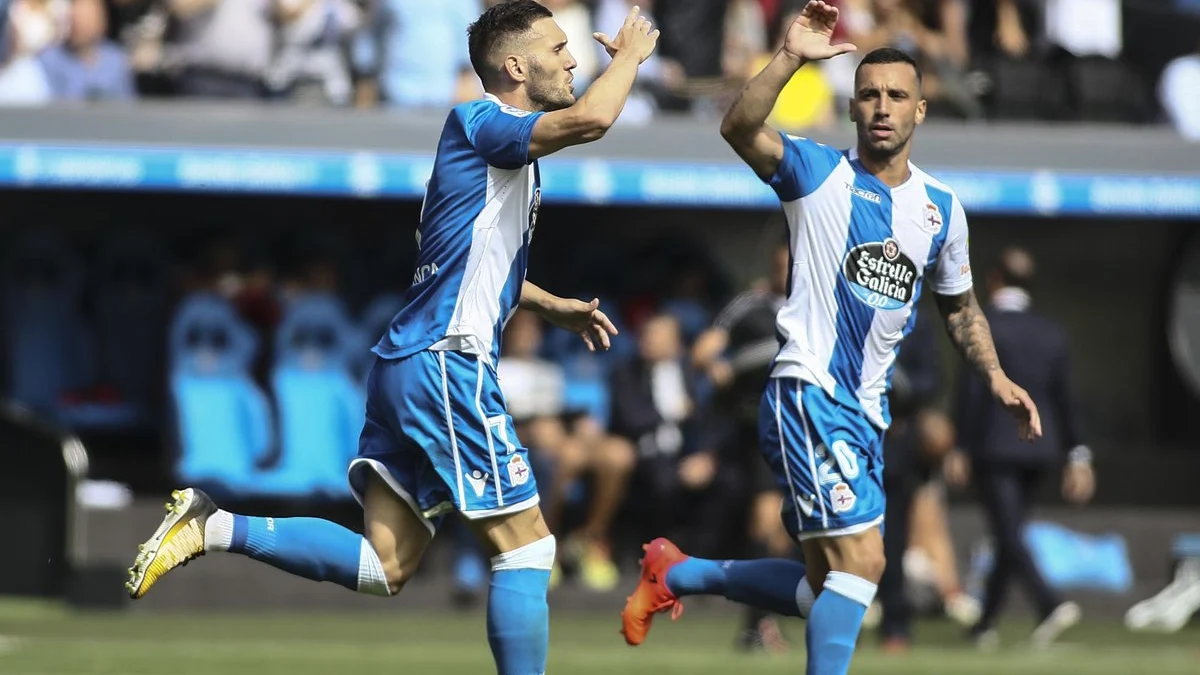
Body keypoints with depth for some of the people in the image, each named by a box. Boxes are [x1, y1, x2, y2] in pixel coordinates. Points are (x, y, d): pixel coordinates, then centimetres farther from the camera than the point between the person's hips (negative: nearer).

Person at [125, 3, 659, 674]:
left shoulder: (507, 152, 20)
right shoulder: (480, 124, -9)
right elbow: (591, 118, -26)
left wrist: (555, 307, 27)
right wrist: (630, 54, -7)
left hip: (405, 367, 10)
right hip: (446, 364, -10)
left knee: (385, 567, 6)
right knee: (526, 546, -5)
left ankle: (212, 526, 1)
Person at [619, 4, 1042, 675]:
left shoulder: (942, 209, 11)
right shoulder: (819, 173, -5)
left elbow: (960, 306, 24)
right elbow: (740, 129, -24)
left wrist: (996, 375, 10)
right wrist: (791, 58, -36)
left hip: (869, 411, 7)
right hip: (809, 391, -7)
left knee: (825, 590, 11)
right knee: (861, 559, -20)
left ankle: (677, 574, 30)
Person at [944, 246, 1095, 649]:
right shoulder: (1052, 335, 9)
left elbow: (971, 392, -11)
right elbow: (1064, 400, 9)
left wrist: (961, 450, -8)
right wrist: (1077, 456, 11)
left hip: (993, 447, -6)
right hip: (1040, 447, 6)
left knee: (1010, 535, -10)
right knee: (1009, 536, 14)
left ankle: (1050, 604, -30)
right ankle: (986, 624, 20)